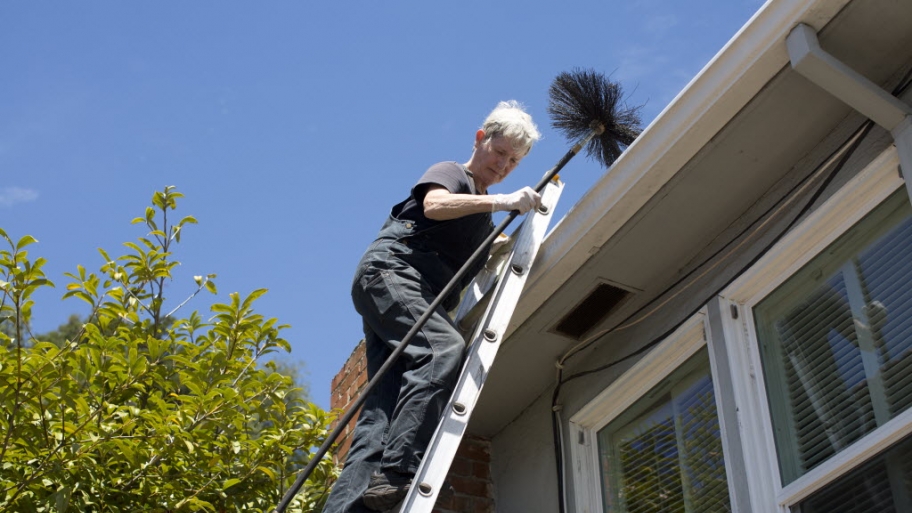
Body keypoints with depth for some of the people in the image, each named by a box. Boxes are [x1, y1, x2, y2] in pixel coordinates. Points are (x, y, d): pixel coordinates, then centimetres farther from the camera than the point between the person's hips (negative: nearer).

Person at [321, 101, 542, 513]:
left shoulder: (483, 216, 35)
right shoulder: (450, 173, 11)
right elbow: (435, 205, -11)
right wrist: (501, 202, -18)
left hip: (422, 299, 8)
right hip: (391, 270, -8)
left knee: (385, 408, -11)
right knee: (446, 350, -32)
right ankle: (395, 473, -43)